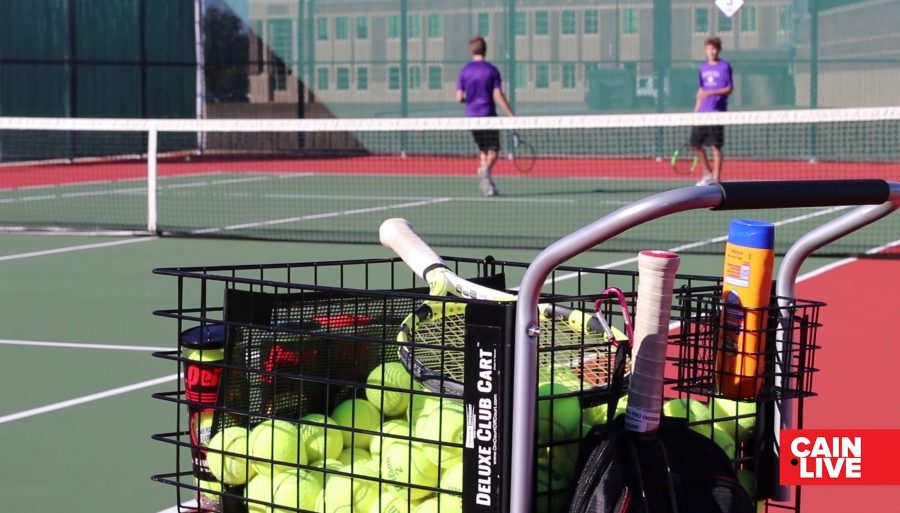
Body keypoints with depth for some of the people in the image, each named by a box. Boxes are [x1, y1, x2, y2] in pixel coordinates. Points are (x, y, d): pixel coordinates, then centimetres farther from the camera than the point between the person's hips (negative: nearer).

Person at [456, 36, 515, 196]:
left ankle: (488, 186, 9)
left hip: (472, 115, 3)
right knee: (493, 151, 2)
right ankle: (485, 170, -30)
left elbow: (459, 98, -1)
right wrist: (511, 115, -8)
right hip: (488, 114, -3)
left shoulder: (464, 71, 3)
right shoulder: (492, 70, -5)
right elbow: (498, 96, -11)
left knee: (483, 150, 15)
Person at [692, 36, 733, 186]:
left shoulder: (725, 66, -3)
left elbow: (729, 89, -7)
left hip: (717, 112, -6)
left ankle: (716, 178, 3)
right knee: (696, 144, 6)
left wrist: (712, 92, -22)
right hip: (702, 112, 6)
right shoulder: (703, 67, 13)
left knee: (716, 146, -4)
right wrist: (696, 110, 16)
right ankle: (707, 174, 21)